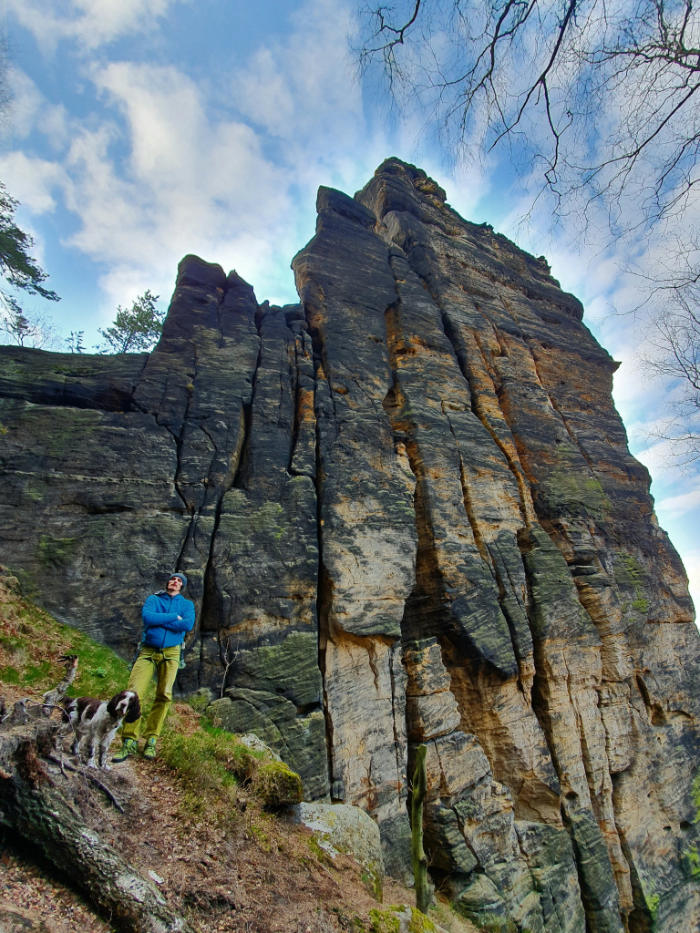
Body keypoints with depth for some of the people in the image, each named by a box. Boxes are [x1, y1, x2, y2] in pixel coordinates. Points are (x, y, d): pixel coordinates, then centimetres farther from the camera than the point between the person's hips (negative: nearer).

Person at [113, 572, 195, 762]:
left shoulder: (187, 604, 11)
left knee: (164, 695, -5)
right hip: (148, 651, 0)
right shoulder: (153, 599, 13)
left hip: (170, 653, 0)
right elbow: (147, 617, -9)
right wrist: (174, 617, -8)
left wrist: (158, 620, -7)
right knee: (134, 693, -12)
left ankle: (151, 741, 7)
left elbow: (188, 625, -9)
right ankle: (129, 742, -2)